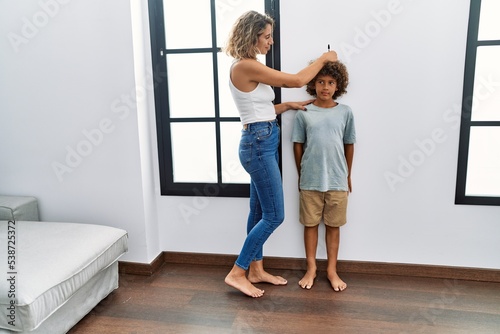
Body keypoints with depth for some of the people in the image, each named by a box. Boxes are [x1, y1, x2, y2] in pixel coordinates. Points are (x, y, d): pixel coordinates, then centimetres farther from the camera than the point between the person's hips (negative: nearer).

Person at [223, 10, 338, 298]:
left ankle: (256, 270, 28)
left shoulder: (249, 67, 14)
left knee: (260, 211, 15)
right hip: (258, 144, -10)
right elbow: (297, 80, -14)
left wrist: (290, 105, 12)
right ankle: (237, 273, 7)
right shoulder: (246, 66, -17)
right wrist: (323, 58, 0)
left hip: (263, 142, 10)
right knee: (274, 215, -4)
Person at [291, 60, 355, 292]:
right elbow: (298, 145, 4)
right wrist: (301, 175, 6)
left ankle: (332, 270, 25)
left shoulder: (345, 112, 1)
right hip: (310, 181, 0)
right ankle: (311, 268, 25)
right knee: (310, 224, 10)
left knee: (333, 225, 11)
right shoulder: (303, 113, -2)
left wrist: (348, 176, 11)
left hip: (337, 180, 1)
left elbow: (349, 145, 8)